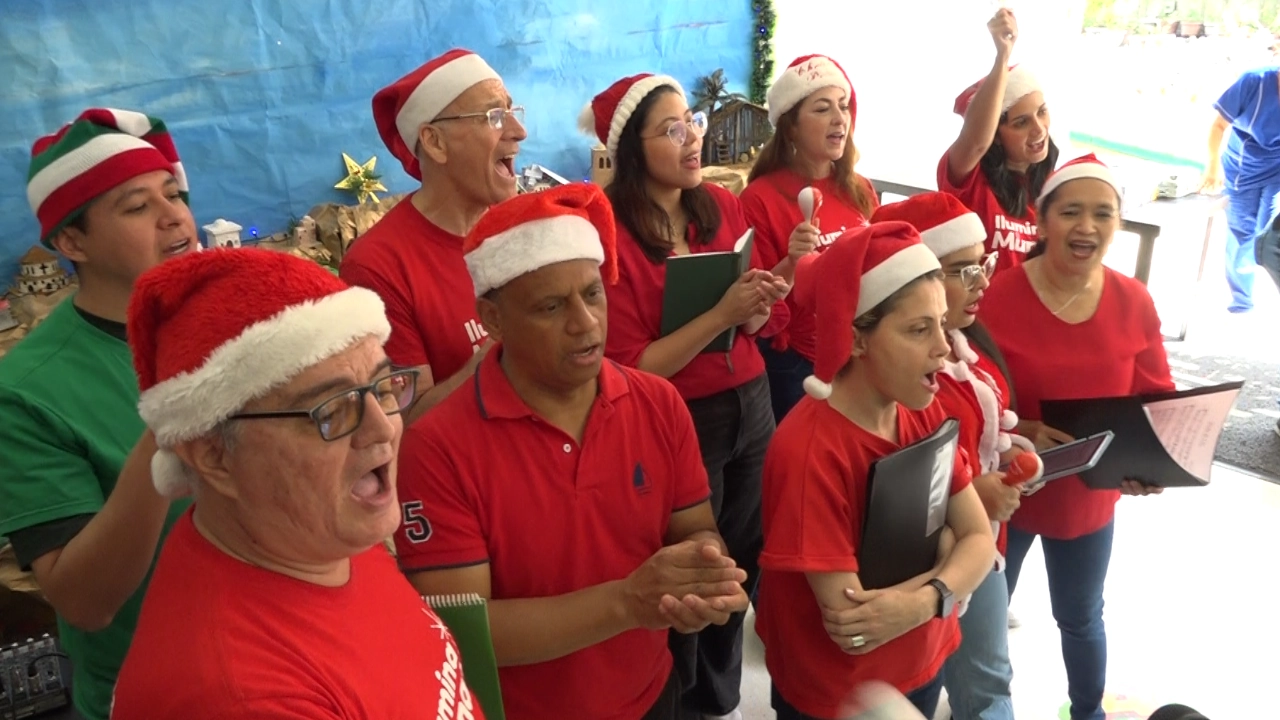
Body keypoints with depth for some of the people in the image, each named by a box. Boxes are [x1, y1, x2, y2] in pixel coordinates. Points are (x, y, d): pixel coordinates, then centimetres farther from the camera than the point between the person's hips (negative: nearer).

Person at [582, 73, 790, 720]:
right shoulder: (611, 235, -17)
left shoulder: (722, 206, 1)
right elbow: (631, 369, -19)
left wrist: (759, 309, -12)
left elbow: (763, 320, 11)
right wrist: (720, 315, -26)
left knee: (745, 560, 20)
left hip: (751, 404, 6)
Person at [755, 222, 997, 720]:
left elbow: (979, 539, -7)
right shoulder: (809, 451, -30)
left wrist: (926, 599, -26)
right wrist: (943, 549, -18)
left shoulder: (924, 414, -7)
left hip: (923, 667, 6)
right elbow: (851, 630, -29)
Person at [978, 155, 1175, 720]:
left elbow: (1155, 397, 1)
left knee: (1081, 617, 26)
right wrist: (1019, 433, -31)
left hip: (1090, 497, 4)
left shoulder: (1135, 303, -8)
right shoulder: (996, 297, -21)